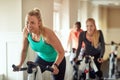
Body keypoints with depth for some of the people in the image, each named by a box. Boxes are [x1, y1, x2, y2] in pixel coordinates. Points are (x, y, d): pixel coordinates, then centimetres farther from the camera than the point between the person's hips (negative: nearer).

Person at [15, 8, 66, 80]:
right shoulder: (26, 31, -22)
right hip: (42, 58, 4)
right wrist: (20, 64, -11)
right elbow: (24, 50, -5)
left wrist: (55, 65, -41)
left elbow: (61, 52, -29)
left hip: (57, 61, -4)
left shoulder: (48, 33, -36)